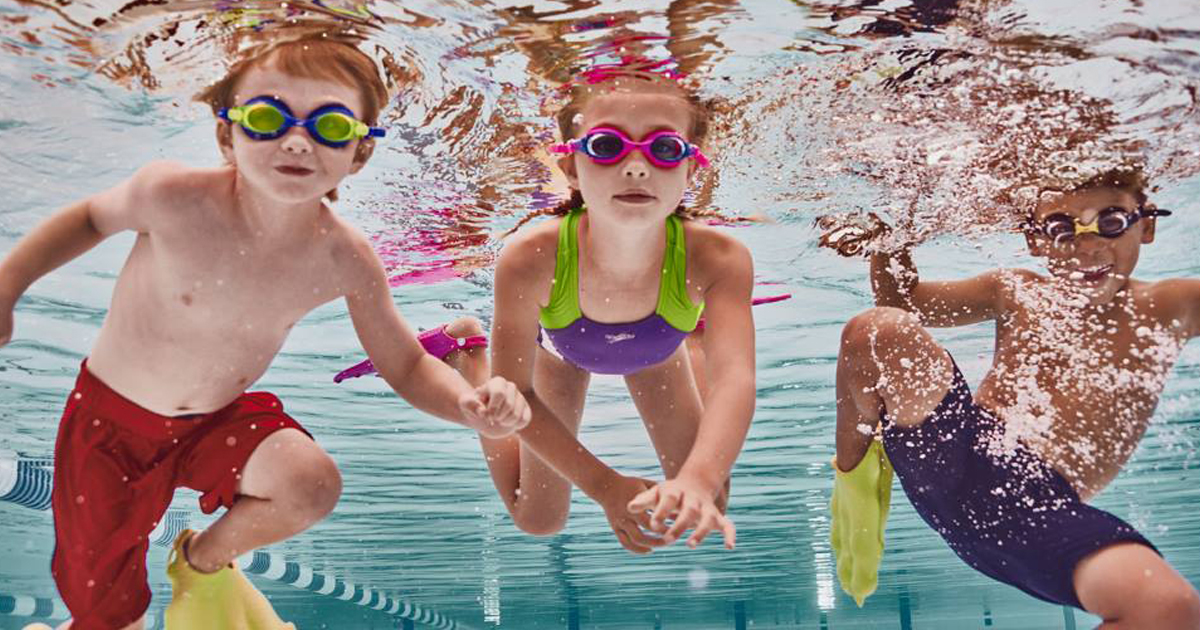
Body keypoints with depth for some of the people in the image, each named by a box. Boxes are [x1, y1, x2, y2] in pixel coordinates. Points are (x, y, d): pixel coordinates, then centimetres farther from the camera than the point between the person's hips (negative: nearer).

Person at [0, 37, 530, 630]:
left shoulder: (345, 260, -20)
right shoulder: (173, 196, -26)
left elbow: (407, 367, -10)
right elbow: (93, 216, -3)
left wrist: (468, 402, -30)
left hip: (218, 420, 2)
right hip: (111, 421, -1)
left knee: (312, 485, -28)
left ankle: (205, 561, 6)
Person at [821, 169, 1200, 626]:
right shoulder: (1016, 293, 14)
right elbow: (902, 298, 23)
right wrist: (888, 243, 5)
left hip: (1047, 511, -1)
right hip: (953, 453, 1)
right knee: (880, 330, -19)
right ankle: (857, 477, 4)